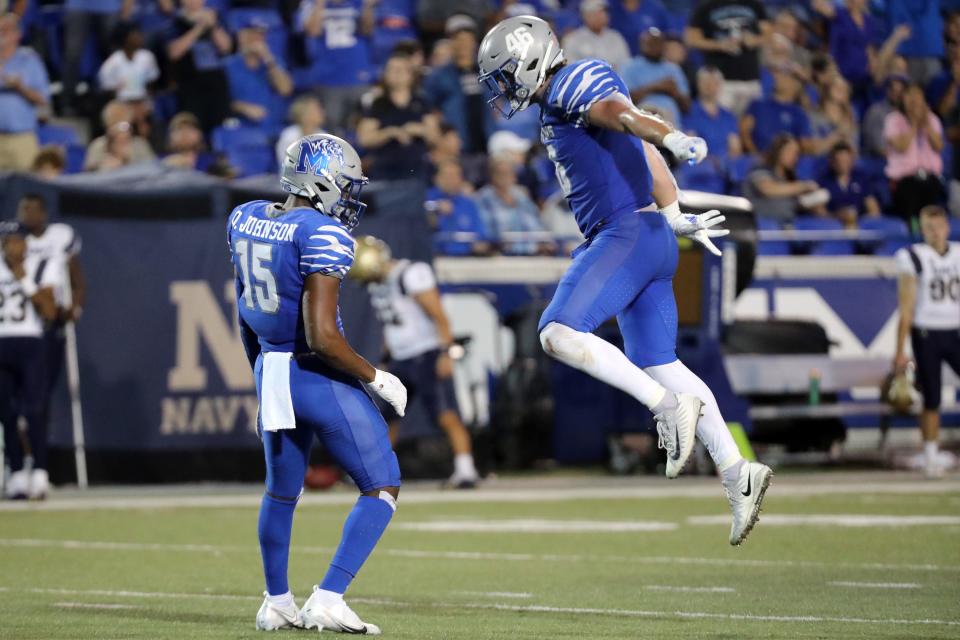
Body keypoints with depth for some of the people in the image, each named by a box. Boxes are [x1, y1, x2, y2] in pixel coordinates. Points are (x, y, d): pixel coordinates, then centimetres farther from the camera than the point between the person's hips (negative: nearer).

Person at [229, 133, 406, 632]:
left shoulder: (244, 220, 3)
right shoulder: (323, 235, -20)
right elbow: (322, 336, -24)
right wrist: (376, 379, -11)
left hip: (272, 372, 7)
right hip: (322, 379, -7)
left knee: (281, 491, 25)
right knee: (382, 488, 4)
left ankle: (276, 604, 35)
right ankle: (328, 600, -5)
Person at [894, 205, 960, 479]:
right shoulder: (913, 257, -4)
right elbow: (906, 308, -4)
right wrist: (901, 350, -7)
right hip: (926, 335, -3)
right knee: (931, 402, 0)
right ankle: (931, 459, 8)